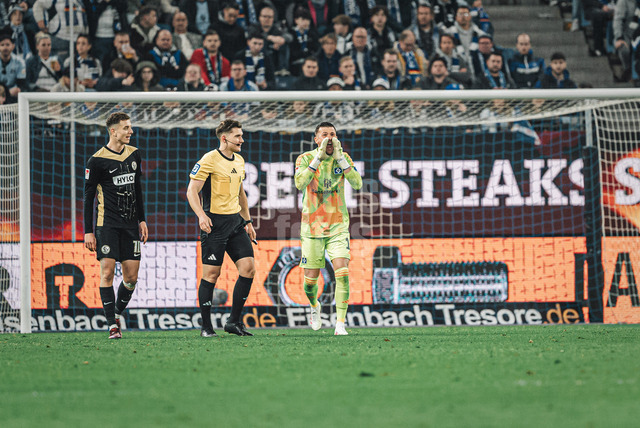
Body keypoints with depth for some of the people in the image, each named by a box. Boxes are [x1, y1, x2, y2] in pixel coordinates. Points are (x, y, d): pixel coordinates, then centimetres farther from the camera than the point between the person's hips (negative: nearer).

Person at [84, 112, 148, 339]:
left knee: (131, 276, 1)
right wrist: (88, 231, -7)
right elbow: (88, 196, -4)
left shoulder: (134, 154, 10)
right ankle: (112, 324, -9)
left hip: (130, 224, 5)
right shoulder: (97, 160, -7)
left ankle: (118, 314, 23)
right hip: (107, 224, -5)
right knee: (107, 272, -11)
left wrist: (142, 220, 18)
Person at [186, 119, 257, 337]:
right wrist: (201, 215, -25)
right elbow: (192, 190, -11)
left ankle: (234, 321, 6)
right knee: (211, 273, -5)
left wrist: (247, 221, 22)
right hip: (214, 222, -7)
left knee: (248, 268, -3)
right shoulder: (209, 160, -9)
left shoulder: (239, 161, 14)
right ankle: (206, 326, 4)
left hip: (235, 220, 7)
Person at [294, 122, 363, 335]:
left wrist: (339, 158, -20)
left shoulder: (343, 158, 1)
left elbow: (357, 183, -14)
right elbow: (300, 183, -24)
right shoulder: (306, 158, -5)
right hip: (312, 227, -1)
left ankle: (340, 323, -13)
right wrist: (319, 157, -26)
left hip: (338, 227, 1)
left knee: (342, 273, -16)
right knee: (311, 278, 5)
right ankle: (314, 305, 38)